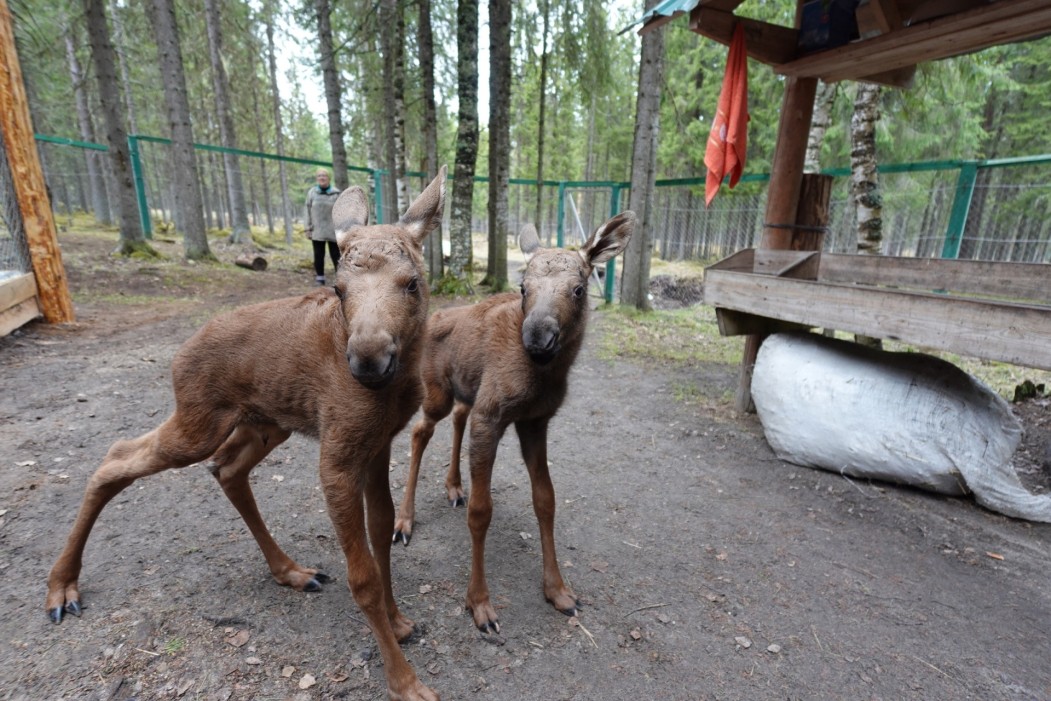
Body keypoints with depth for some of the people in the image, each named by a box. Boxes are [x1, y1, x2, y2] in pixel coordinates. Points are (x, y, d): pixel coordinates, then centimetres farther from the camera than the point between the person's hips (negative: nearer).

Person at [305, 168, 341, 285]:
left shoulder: (336, 193, 2)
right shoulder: (311, 192, 6)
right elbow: (308, 212, 7)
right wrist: (308, 229, 2)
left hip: (333, 230, -1)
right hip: (317, 231, 2)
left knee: (335, 254, 1)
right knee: (318, 255, 4)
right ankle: (320, 278, 10)